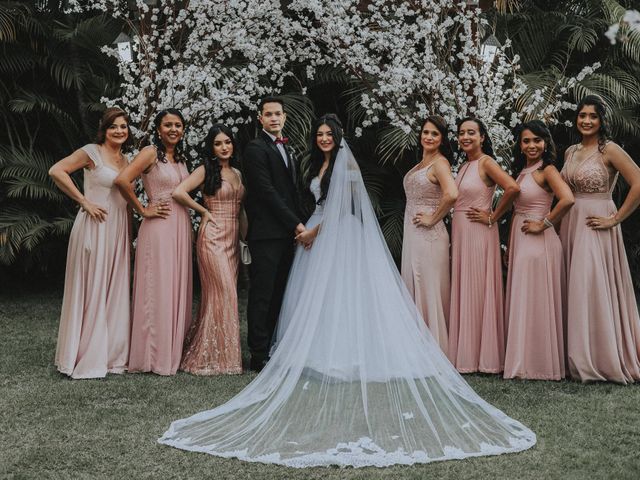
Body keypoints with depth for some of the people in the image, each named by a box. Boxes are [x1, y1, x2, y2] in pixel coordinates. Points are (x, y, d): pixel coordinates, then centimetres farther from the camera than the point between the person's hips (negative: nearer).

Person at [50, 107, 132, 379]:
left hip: (118, 230, 7)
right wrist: (84, 201, -14)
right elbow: (57, 171, -15)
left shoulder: (125, 160, 16)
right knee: (91, 290, -1)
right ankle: (86, 358, 8)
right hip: (95, 226, -7)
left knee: (114, 292, 10)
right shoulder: (92, 152, -6)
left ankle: (111, 354, 19)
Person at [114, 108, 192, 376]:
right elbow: (122, 180, -20)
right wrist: (143, 210, -12)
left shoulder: (180, 158, 15)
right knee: (157, 289, -3)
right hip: (159, 227, -7)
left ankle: (173, 350, 18)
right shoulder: (151, 153, -7)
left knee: (177, 288, 10)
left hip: (181, 227, 7)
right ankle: (154, 355, 5)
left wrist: (188, 229, 10)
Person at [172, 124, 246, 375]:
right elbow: (178, 192, -17)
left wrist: (246, 238, 11)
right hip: (212, 236, -7)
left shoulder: (237, 173, 16)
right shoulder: (206, 170, -4)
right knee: (222, 293, -9)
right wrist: (203, 211, -8)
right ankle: (216, 356, 0)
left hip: (232, 239, 7)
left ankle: (214, 353, 15)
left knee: (225, 294, 7)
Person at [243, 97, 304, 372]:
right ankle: (259, 356, 2)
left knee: (278, 295, 9)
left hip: (286, 233, 8)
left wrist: (298, 224, 10)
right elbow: (267, 192, -14)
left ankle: (272, 348, 16)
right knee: (262, 295, -3)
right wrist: (297, 224, -13)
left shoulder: (286, 148, 20)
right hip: (265, 233, -8)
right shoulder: (256, 148, -7)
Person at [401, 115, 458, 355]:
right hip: (412, 234, 9)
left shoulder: (440, 162, -11)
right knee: (414, 288, 12)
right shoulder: (421, 163, 15)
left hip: (428, 235, -9)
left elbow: (451, 194, -28)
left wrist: (433, 218, -18)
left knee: (429, 290, -3)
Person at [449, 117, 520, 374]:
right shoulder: (464, 166, 14)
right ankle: (464, 354, 17)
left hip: (479, 234, -8)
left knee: (478, 292, -3)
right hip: (459, 233, 8)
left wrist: (493, 217, -15)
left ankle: (484, 357, 6)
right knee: (462, 292, 10)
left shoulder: (486, 162, -10)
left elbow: (512, 187, -24)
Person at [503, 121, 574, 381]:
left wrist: (543, 224, -18)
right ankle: (523, 361, 19)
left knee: (537, 301, -2)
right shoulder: (521, 172, 14)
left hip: (539, 242, -8)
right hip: (519, 242, 8)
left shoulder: (547, 170, -10)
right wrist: (510, 247, 14)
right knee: (520, 301, 11)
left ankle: (541, 363, 7)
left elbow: (567, 199, -27)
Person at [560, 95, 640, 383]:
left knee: (595, 290, -6)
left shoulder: (609, 150, -8)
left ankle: (603, 359, 6)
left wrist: (616, 219, -15)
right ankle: (581, 358, 16)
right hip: (570, 225, 7)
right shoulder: (570, 152, 13)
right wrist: (560, 223, 6)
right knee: (574, 291, 8)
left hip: (596, 226, -7)